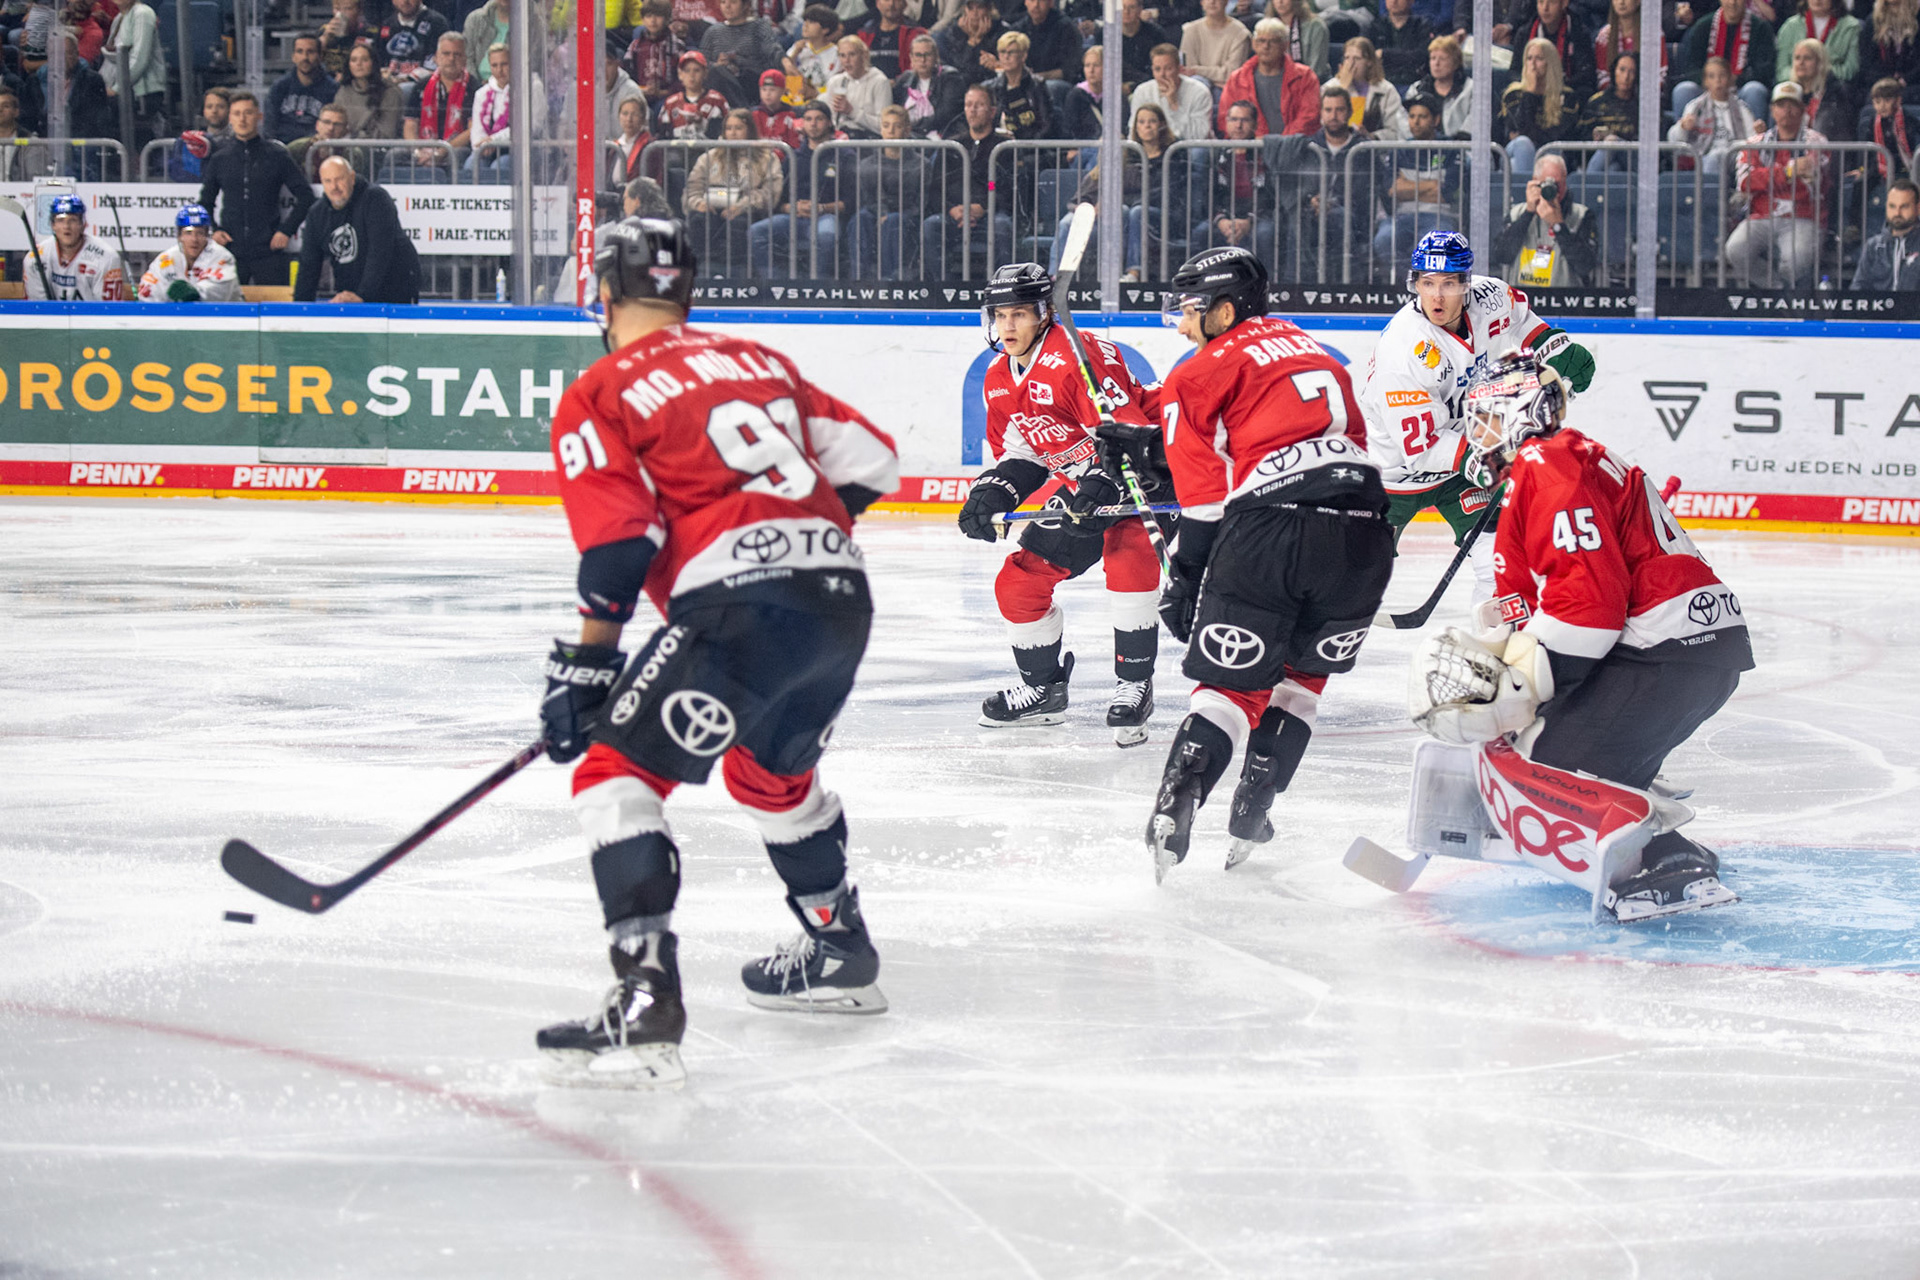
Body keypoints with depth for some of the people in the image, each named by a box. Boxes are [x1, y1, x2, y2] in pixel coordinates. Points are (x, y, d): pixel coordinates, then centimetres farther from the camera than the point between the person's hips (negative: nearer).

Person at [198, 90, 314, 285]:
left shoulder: (276, 156, 4)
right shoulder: (219, 159, 11)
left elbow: (305, 196, 6)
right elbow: (205, 201, 22)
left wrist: (286, 230, -3)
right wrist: (213, 230, 5)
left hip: (269, 252, -2)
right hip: (231, 251, 2)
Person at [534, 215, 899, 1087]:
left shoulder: (598, 396, 5)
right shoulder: (760, 361, 24)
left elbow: (617, 546, -6)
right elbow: (870, 462, 21)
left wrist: (580, 668, -1)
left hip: (741, 607, -7)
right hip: (843, 595, 7)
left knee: (618, 773, -3)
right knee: (772, 768, 32)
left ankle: (646, 1001, -20)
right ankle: (840, 954, 44)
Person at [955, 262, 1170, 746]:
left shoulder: (1080, 357, -26)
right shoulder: (999, 380, 2)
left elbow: (1126, 431, -30)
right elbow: (1020, 454, 9)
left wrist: (1102, 485, -42)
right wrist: (993, 493, -10)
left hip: (1146, 471, -8)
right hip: (1082, 484, 8)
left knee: (1128, 555, -34)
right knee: (1019, 579, 3)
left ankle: (1134, 683, -23)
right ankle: (1043, 688, 22)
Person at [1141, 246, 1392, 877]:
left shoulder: (1205, 371, 9)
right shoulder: (1310, 350, 29)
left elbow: (1204, 497, 4)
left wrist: (1185, 578, 12)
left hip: (1269, 528, -5)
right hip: (1362, 528, 5)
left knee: (1234, 678, 5)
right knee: (1304, 670, 23)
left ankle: (1174, 809, -10)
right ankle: (1252, 811, 18)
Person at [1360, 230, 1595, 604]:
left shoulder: (1489, 299, -16)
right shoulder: (1402, 351, -33)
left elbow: (1518, 316, 13)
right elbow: (1418, 447, -30)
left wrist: (1557, 349, 1)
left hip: (1464, 445, 5)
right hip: (1398, 461, -5)